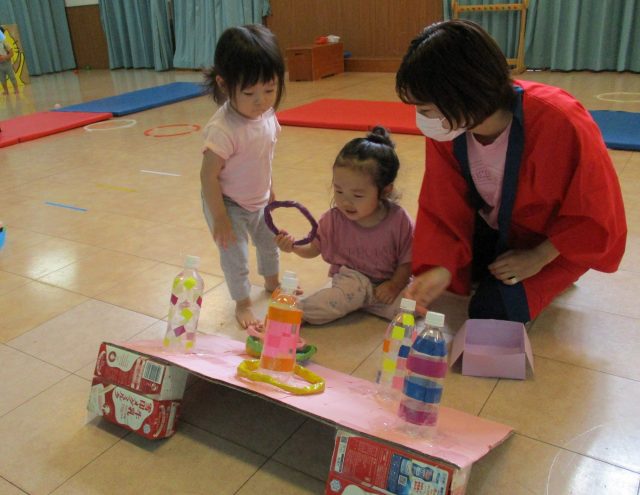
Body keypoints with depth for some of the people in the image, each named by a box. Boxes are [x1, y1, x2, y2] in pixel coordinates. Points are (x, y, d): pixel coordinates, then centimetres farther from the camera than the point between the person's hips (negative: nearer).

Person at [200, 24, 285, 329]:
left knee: (269, 243, 25)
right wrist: (220, 218, -23)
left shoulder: (268, 115, -12)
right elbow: (208, 175, -28)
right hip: (229, 204, -8)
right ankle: (242, 304, 27)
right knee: (235, 256, 2)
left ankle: (272, 283, 52)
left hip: (259, 201, 8)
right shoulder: (224, 129, -35)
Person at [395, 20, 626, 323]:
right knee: (425, 263, 0)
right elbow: (442, 206, -15)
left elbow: (598, 214, -23)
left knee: (491, 312, -13)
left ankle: (548, 278, 14)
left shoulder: (561, 125, -37)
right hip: (492, 229, 5)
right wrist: (441, 267, -31)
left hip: (552, 240, -4)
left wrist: (537, 258, -21)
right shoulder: (446, 127, -23)